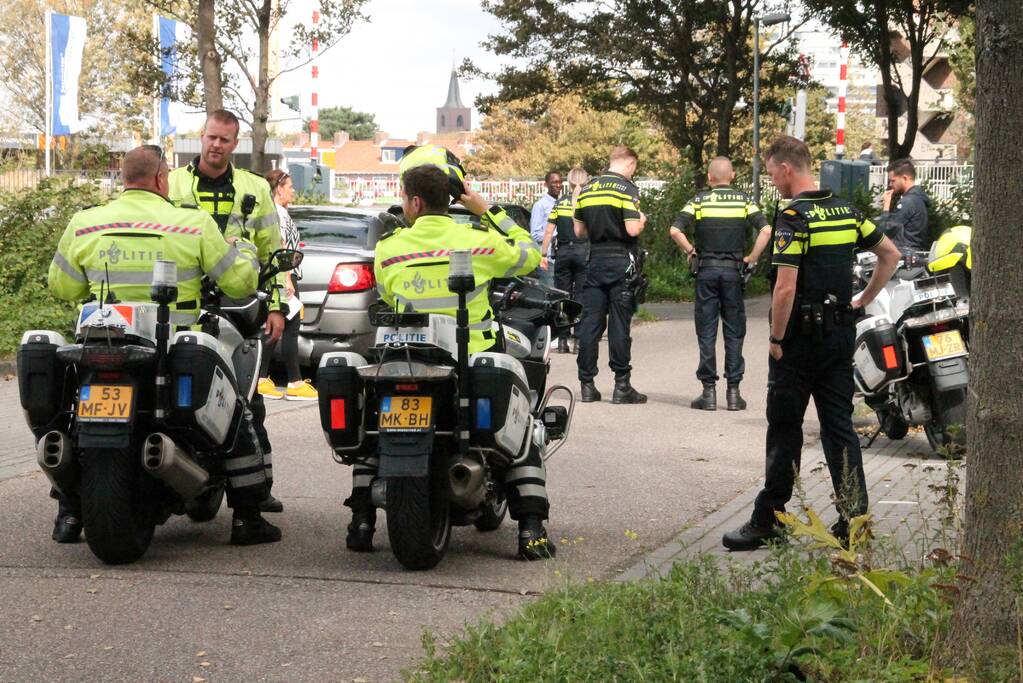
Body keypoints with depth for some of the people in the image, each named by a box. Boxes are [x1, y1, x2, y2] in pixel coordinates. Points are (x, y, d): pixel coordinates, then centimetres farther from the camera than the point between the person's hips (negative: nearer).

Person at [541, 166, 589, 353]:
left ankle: (562, 340, 5)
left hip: (563, 251, 2)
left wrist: (543, 254, 6)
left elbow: (549, 231, 2)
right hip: (583, 251, -2)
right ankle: (578, 340, -2)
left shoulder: (559, 203, 4)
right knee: (581, 296, 1)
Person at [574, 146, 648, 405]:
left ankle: (587, 384, 5)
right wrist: (642, 220, 4)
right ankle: (622, 386, 1)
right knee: (619, 325, -2)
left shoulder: (587, 189, 10)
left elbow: (579, 231, 13)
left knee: (590, 322, 5)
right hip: (621, 261, -5)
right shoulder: (627, 189, -9)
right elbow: (632, 229, -16)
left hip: (595, 260, 5)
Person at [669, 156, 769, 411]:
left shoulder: (699, 201, 1)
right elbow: (766, 229, -10)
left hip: (706, 269, 0)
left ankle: (709, 390, 2)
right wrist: (752, 257, 0)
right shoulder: (744, 200, 3)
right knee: (734, 332, 6)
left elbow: (675, 230, -11)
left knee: (706, 332, 4)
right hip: (733, 269, 1)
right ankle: (733, 390, 5)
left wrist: (690, 251, 3)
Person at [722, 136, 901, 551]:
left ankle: (768, 520, 6)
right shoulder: (846, 211, 8)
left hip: (800, 336, -7)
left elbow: (785, 289, -22)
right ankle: (854, 518, 7)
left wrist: (777, 338, -11)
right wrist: (864, 300, 20)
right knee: (839, 426, 9)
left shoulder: (794, 217, -16)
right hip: (841, 333, 7)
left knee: (785, 431, 0)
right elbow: (891, 255, 17)